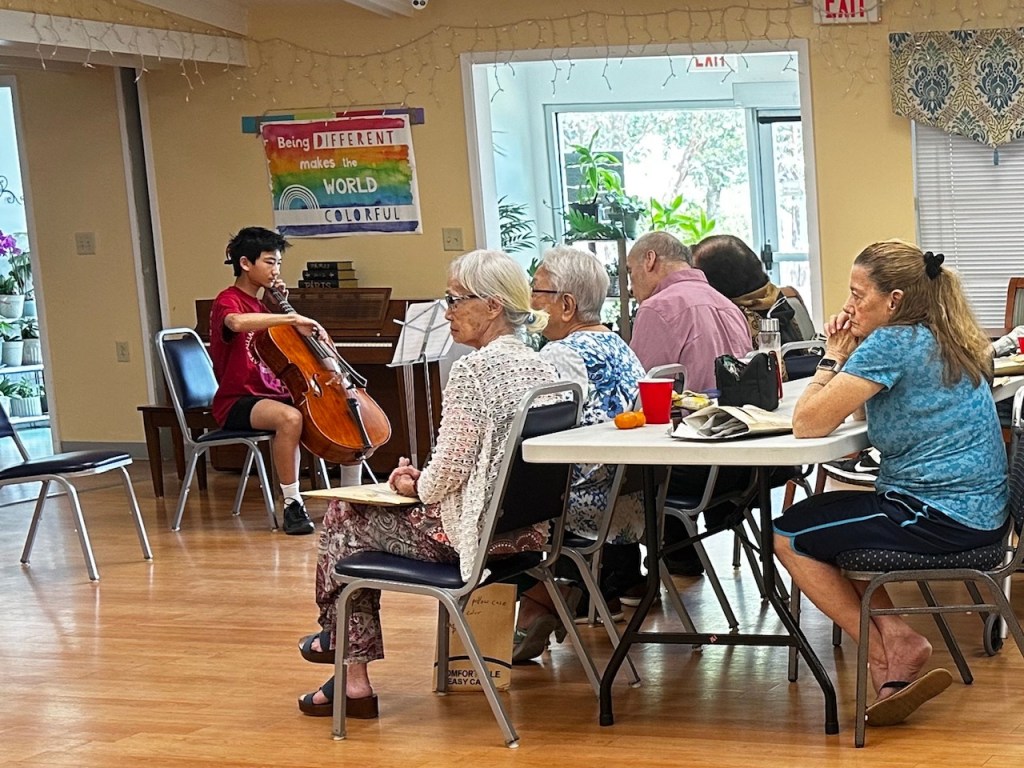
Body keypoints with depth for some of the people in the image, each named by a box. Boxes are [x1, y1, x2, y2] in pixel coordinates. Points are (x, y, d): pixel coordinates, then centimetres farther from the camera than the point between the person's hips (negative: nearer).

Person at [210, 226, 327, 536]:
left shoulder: (259, 304, 15)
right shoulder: (228, 301, -10)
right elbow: (237, 323, -36)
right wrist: (291, 318, -39)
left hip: (272, 393, 8)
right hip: (237, 402, -8)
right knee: (290, 418, -37)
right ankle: (292, 505, -28)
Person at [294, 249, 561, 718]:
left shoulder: (473, 369, -20)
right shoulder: (542, 367, 7)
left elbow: (448, 472, -20)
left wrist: (415, 486, 1)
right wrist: (424, 481, 13)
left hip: (476, 533, -9)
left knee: (344, 517, 14)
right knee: (365, 512, 26)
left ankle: (353, 678, 24)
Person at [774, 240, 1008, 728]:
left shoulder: (893, 343, -18)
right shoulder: (939, 340, 12)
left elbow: (808, 423, -18)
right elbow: (860, 411, 20)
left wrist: (834, 356, -5)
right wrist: (847, 355, 6)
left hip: (942, 516, -10)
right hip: (976, 510, 10)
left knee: (789, 536, 4)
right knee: (821, 516, 24)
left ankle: (885, 653, 7)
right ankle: (894, 635, 8)